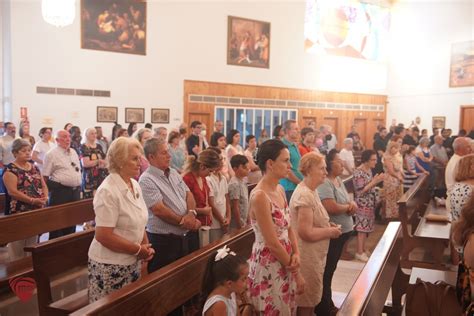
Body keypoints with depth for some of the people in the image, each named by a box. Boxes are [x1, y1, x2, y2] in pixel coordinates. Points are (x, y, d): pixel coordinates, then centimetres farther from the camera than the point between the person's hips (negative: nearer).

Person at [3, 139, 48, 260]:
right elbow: (13, 192, -17)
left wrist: (45, 197, -7)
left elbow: (43, 185, 14)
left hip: (37, 211, 7)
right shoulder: (10, 169, -9)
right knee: (18, 246, 0)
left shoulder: (34, 167, 13)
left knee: (33, 243, 15)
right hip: (19, 212, -6)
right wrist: (33, 200, -22)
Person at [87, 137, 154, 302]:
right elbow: (103, 235, -24)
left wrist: (146, 246, -1)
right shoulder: (108, 191, -20)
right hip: (110, 266, -8)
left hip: (132, 262, 8)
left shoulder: (135, 185, 5)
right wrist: (138, 250, -17)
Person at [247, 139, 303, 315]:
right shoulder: (259, 196, -23)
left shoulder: (280, 190, 4)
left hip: (285, 263, 8)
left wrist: (296, 254, -7)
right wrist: (296, 273, -11)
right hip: (269, 266, -8)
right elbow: (272, 243, -21)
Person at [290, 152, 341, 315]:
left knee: (310, 299, 23)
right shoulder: (304, 195, -24)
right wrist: (330, 232, -15)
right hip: (307, 257, -10)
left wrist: (328, 226, 6)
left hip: (314, 255, 10)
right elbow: (306, 233, -29)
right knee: (306, 302, 7)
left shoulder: (311, 191, 9)